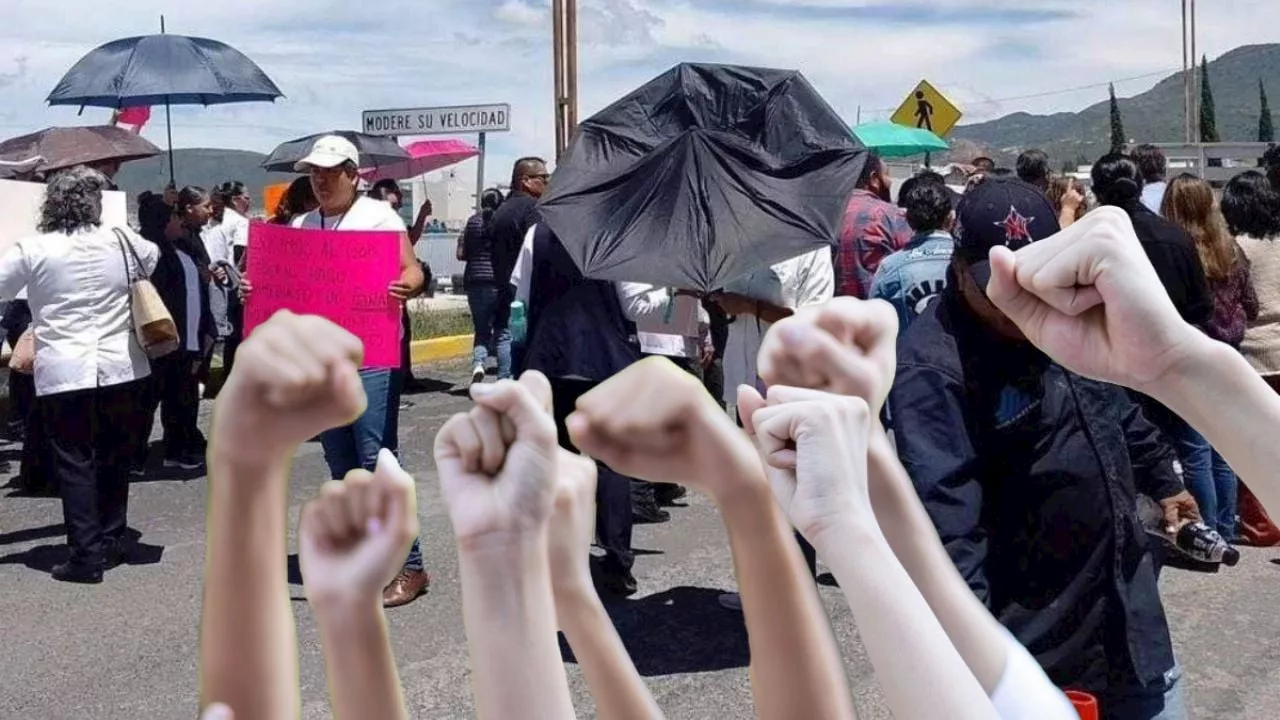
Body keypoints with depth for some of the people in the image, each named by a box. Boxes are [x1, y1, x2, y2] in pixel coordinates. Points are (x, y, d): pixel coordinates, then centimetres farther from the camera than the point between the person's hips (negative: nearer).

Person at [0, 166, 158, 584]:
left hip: (64, 374, -3)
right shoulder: (122, 242, 2)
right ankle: (113, 542, 27)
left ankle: (87, 556, -1)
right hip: (120, 368, 3)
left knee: (74, 463, 2)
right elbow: (153, 258, 22)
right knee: (114, 458, 16)